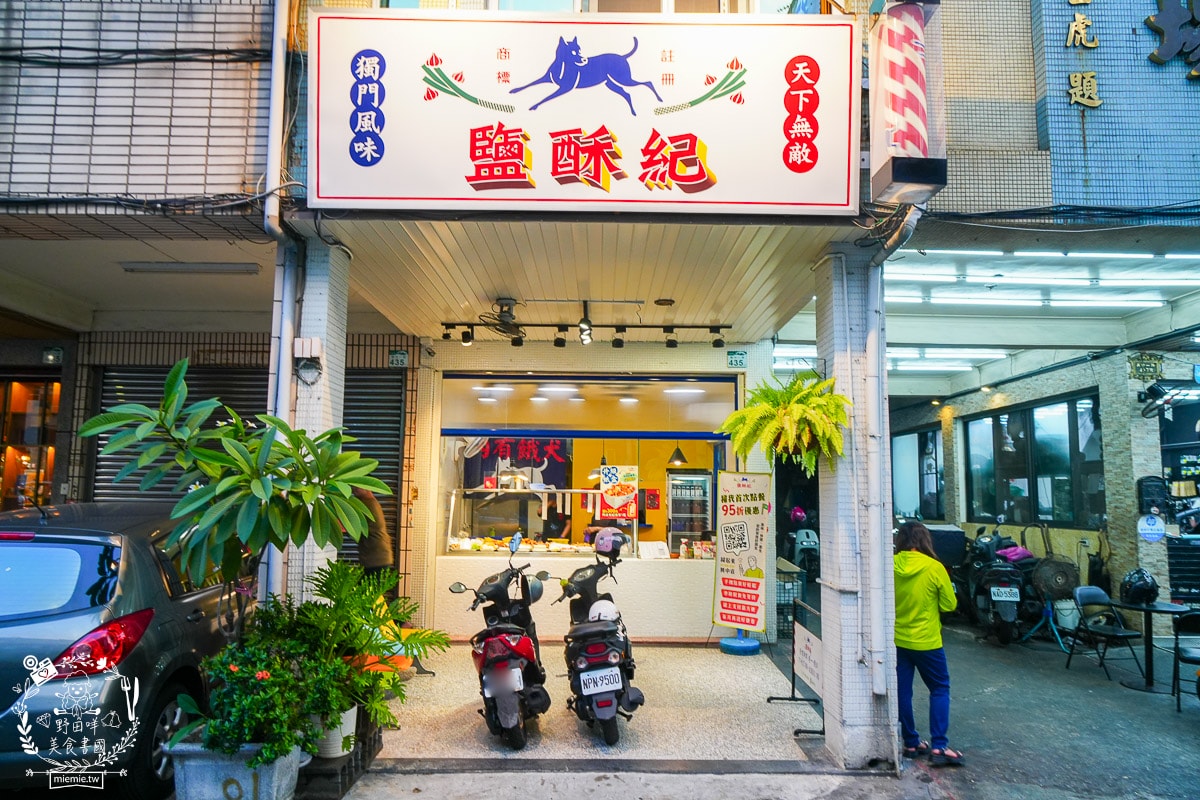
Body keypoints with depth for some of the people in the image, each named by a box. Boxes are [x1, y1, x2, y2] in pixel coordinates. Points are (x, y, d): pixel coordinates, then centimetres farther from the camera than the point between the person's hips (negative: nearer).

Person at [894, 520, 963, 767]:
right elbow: (949, 604, -6)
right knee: (939, 689, 11)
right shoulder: (934, 568, -14)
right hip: (926, 640, -3)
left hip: (896, 639, 3)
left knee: (902, 691, 12)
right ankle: (938, 746, 5)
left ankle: (911, 744, 20)